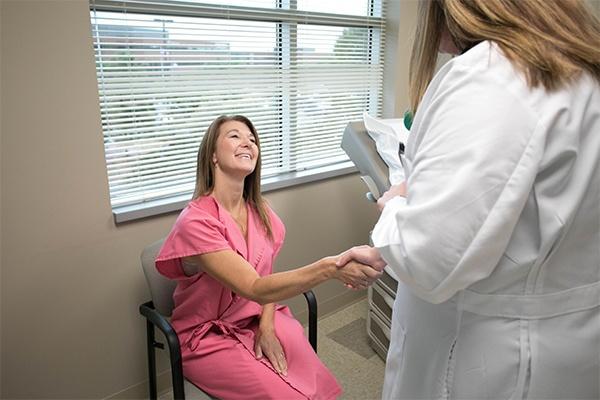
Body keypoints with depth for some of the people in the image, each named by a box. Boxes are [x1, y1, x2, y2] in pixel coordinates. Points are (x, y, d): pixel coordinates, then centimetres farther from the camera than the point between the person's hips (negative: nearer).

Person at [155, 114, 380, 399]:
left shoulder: (259, 212, -1)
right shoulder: (195, 222, -24)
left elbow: (267, 276, 6)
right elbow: (256, 288, -31)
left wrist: (267, 327, -12)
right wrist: (332, 267, -43)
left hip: (259, 319, 5)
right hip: (207, 336, -5)